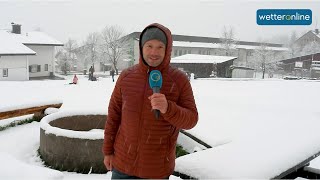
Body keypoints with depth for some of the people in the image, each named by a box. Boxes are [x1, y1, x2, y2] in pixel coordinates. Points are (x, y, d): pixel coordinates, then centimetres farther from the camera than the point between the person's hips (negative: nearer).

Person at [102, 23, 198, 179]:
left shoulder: (179, 80, -12)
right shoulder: (126, 76, -4)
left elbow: (190, 120, -13)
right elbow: (114, 115, 3)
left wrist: (167, 108, -32)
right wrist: (108, 150, 6)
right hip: (123, 160, 2)